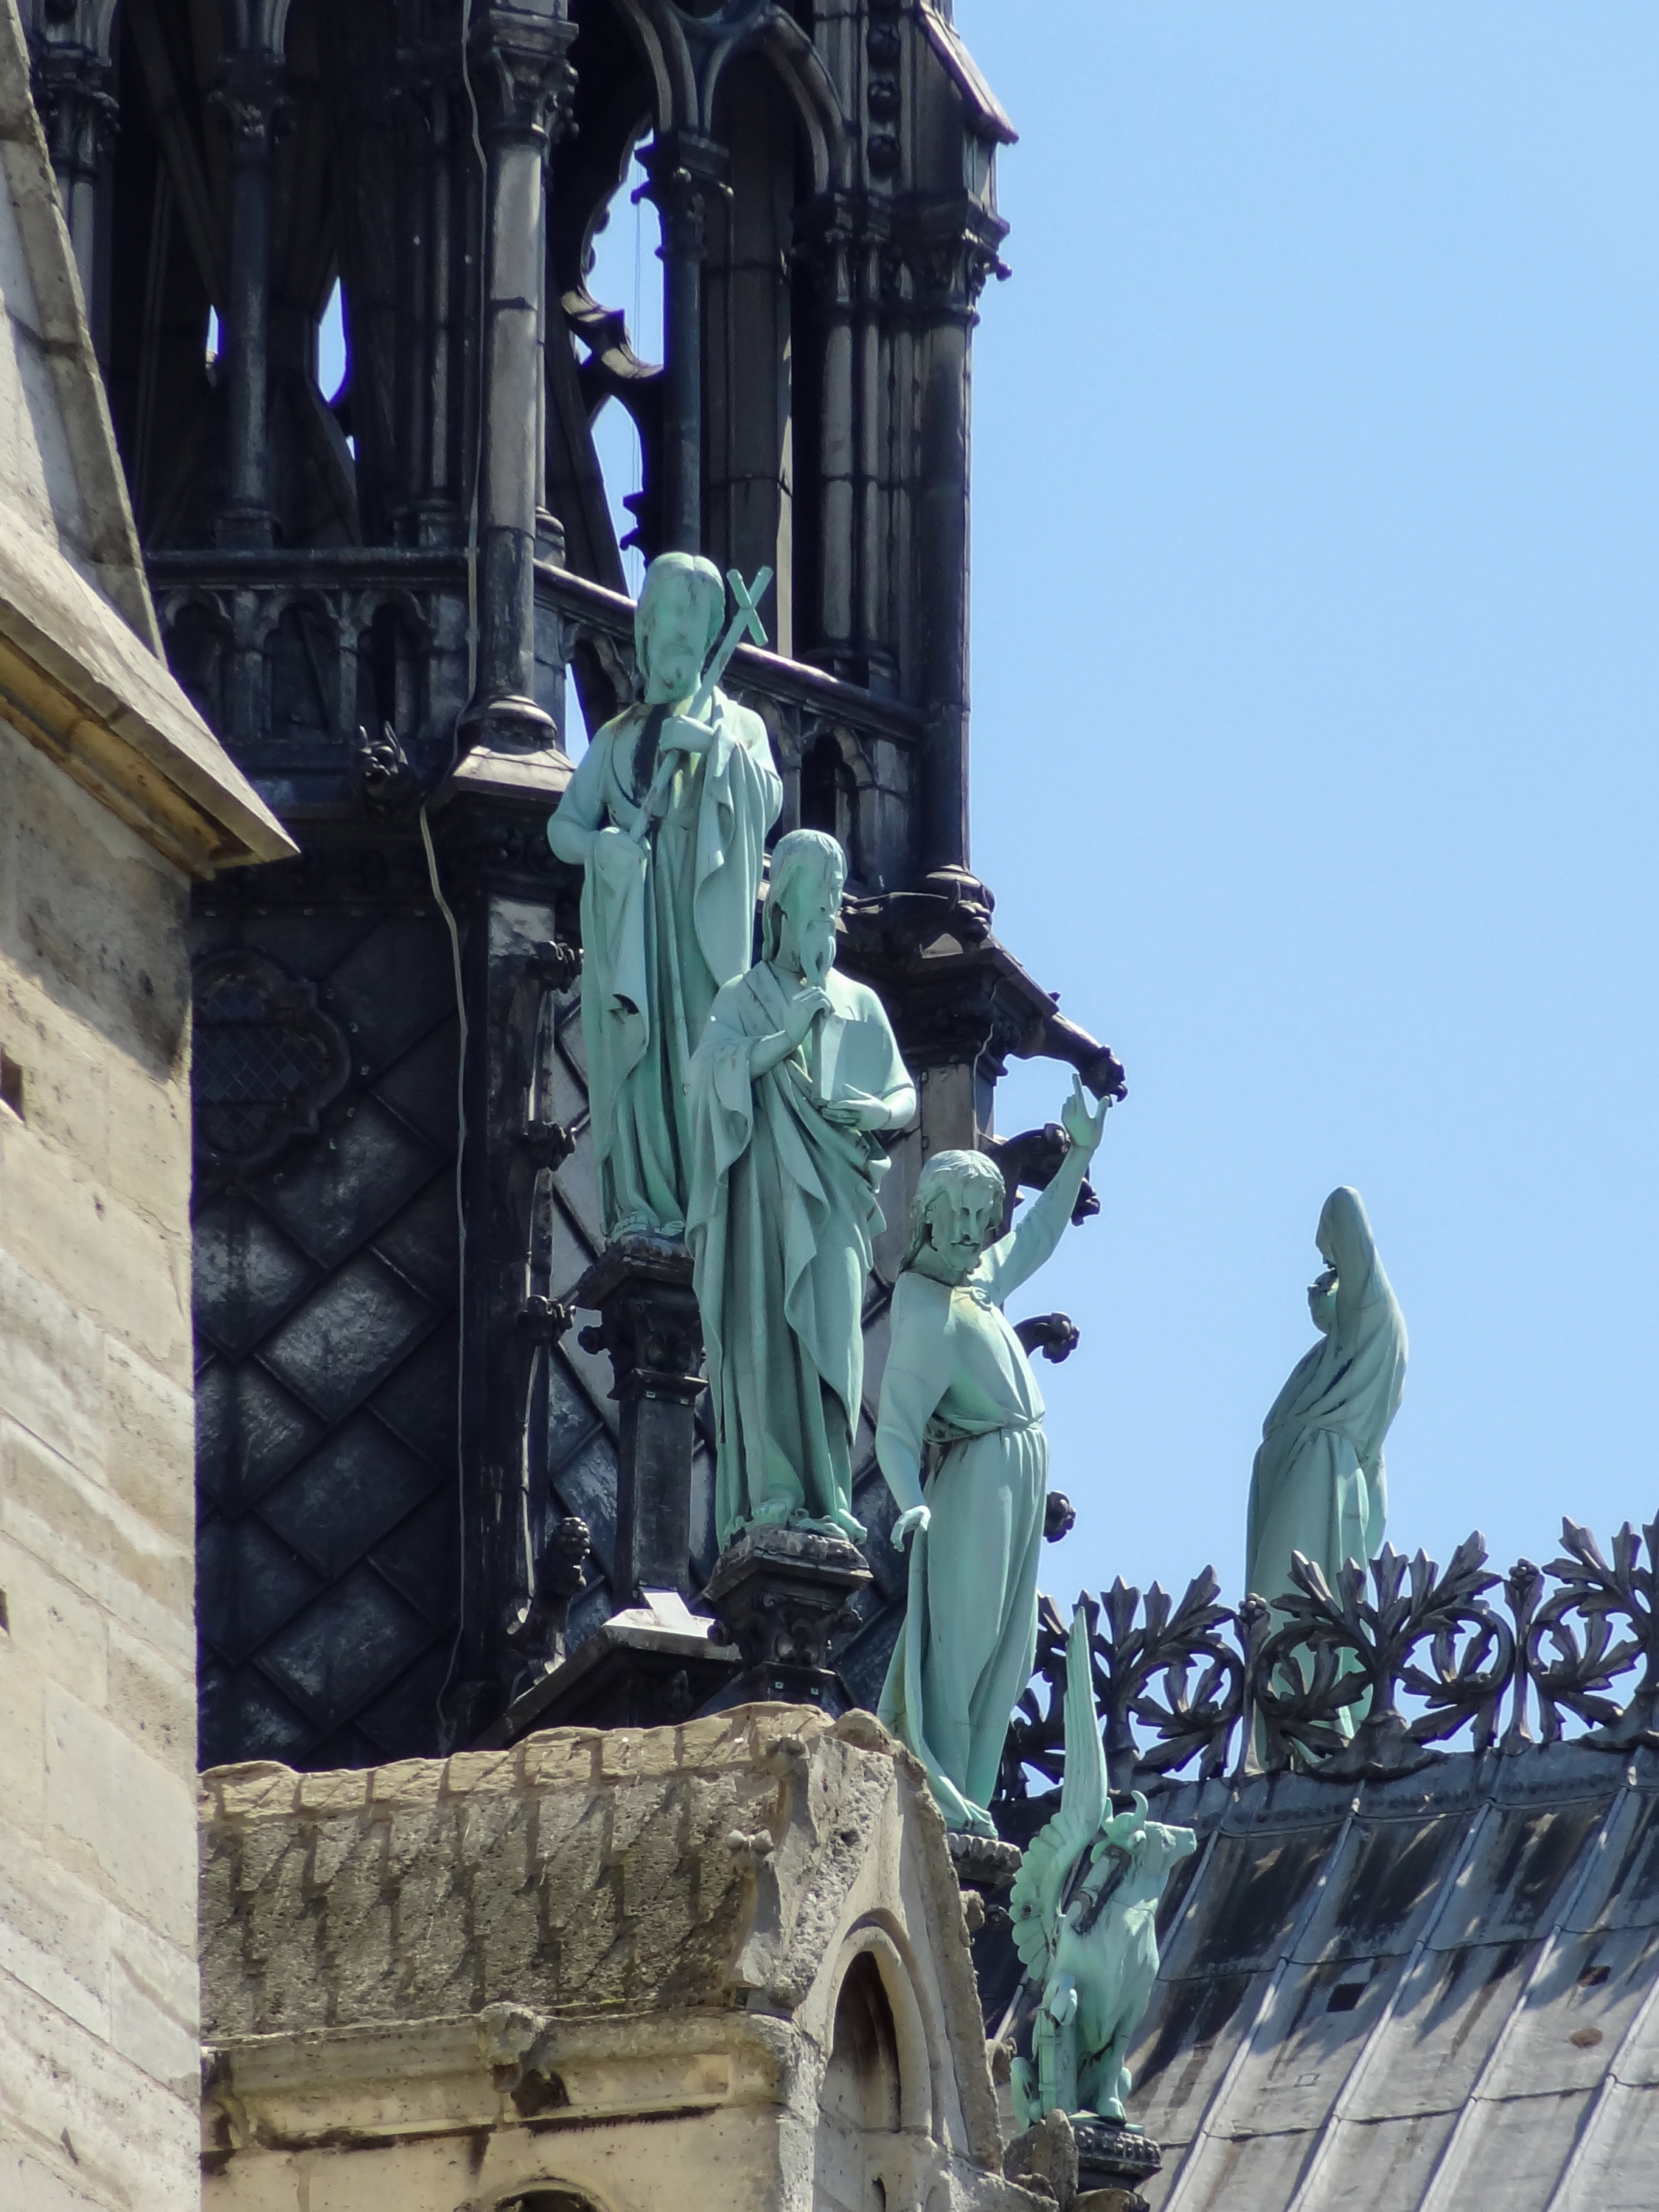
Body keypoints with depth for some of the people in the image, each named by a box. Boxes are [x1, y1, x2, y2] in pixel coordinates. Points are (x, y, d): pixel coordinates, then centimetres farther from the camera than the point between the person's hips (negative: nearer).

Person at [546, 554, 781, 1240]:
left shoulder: (737, 727, 17)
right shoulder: (617, 738, 22)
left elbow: (766, 804, -2)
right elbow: (564, 825, 14)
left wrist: (716, 746, -15)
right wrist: (604, 844, -8)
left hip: (699, 915, -2)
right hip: (627, 918, 2)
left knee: (703, 1049, -12)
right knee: (634, 1052, -9)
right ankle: (641, 1204, -14)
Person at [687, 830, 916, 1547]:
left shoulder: (859, 1005, 19)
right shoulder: (744, 997, 13)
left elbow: (907, 1097, 17)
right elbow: (712, 1065, -5)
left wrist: (878, 1112, -6)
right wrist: (786, 1037, -17)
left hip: (831, 1193, 1)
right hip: (763, 1188, -1)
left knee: (828, 1335, -10)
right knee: (764, 1331, -12)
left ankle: (826, 1496, -16)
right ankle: (771, 1490, -18)